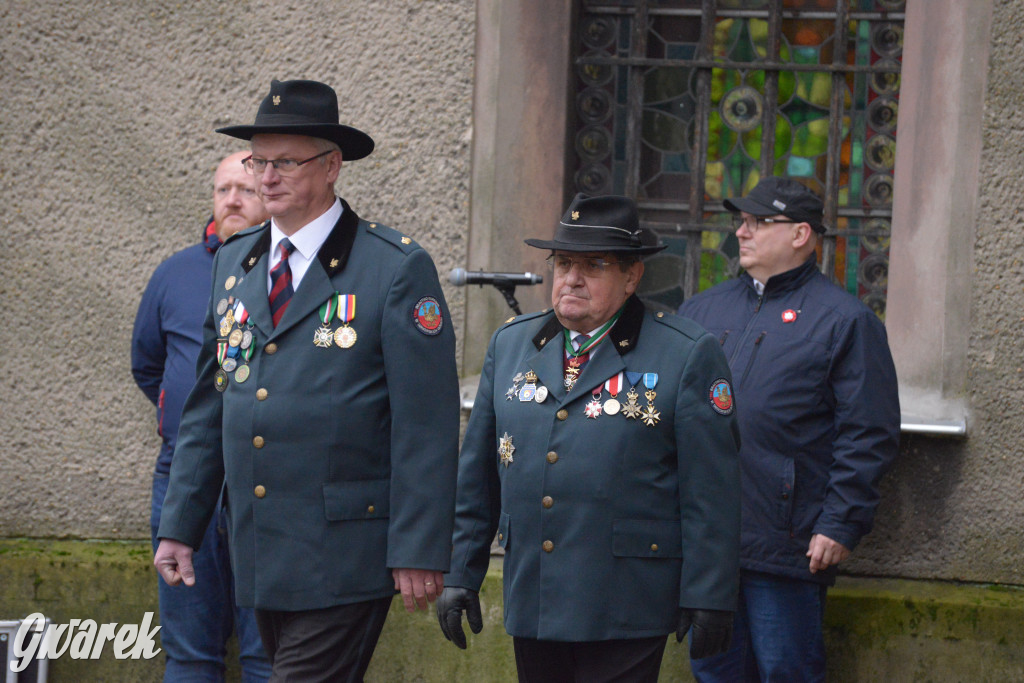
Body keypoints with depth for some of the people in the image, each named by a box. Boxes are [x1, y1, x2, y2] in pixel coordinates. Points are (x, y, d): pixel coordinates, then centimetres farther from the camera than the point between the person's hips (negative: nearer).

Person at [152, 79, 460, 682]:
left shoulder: (397, 268, -7)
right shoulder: (235, 263, 13)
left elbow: (427, 425, -10)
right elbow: (208, 406, 17)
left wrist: (420, 551, -14)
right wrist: (180, 525, 12)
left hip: (344, 558, -7)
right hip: (261, 557, 7)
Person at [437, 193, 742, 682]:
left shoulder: (688, 357, -3)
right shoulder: (510, 344, 12)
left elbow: (711, 492, -5)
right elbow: (476, 474, 15)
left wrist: (709, 597, -8)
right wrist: (459, 573, 12)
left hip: (625, 611, -5)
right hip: (531, 601, 5)